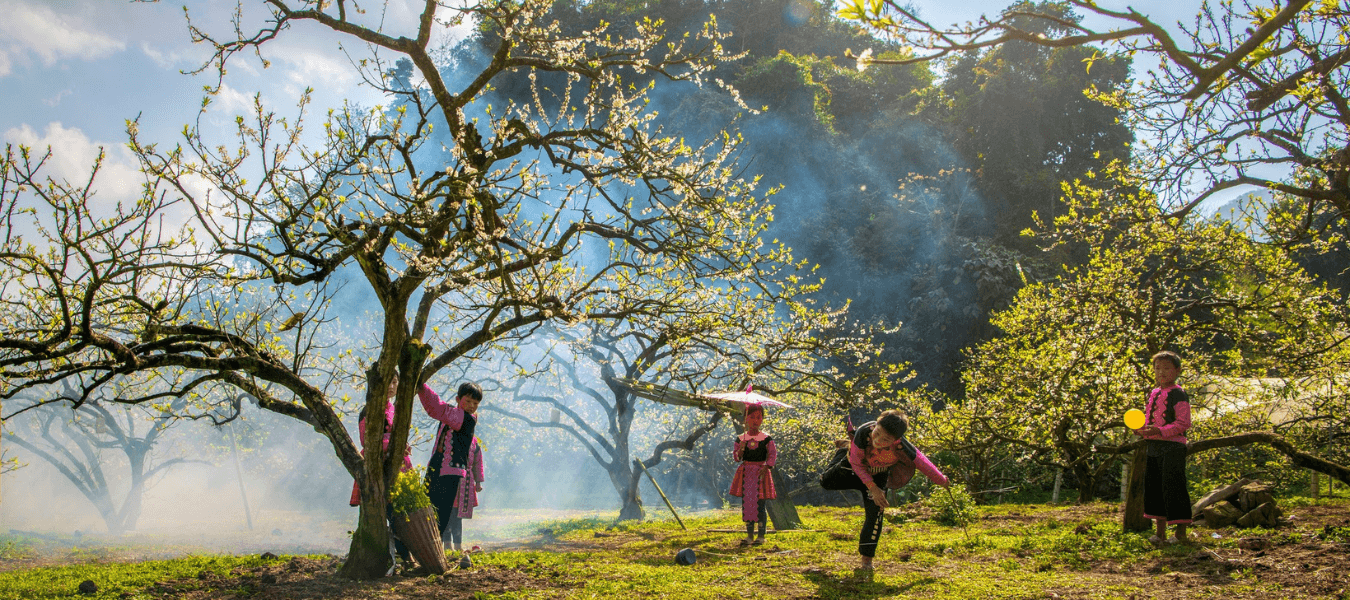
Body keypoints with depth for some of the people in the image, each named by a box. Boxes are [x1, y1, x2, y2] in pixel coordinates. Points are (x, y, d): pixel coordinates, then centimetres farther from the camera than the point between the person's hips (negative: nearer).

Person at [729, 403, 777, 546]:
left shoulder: (766, 439, 0)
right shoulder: (741, 439, 5)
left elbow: (773, 454, -3)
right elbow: (736, 456, 6)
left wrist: (766, 467, -15)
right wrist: (740, 450, -15)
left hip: (760, 472, -2)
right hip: (745, 473, 2)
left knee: (760, 505, -3)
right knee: (746, 504, 3)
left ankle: (761, 536, 6)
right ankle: (750, 535, 11)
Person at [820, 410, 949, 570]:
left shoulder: (901, 447, -42)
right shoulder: (864, 432, -43)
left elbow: (922, 463, -24)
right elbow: (856, 462, -28)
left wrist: (942, 480, -10)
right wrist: (872, 488, -32)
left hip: (878, 475, -1)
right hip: (853, 468, 1)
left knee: (875, 514, -13)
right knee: (826, 482, 21)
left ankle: (866, 558, 3)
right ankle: (846, 448, 43)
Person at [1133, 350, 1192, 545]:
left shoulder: (1178, 394, -8)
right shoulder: (1153, 394, 16)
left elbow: (1183, 423, -14)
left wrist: (1160, 431, -24)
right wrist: (1141, 430, 6)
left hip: (1172, 446, -8)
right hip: (1153, 447, 8)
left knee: (1173, 487, -6)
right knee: (1153, 486, 10)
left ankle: (1181, 532, 2)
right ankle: (1160, 531, 18)